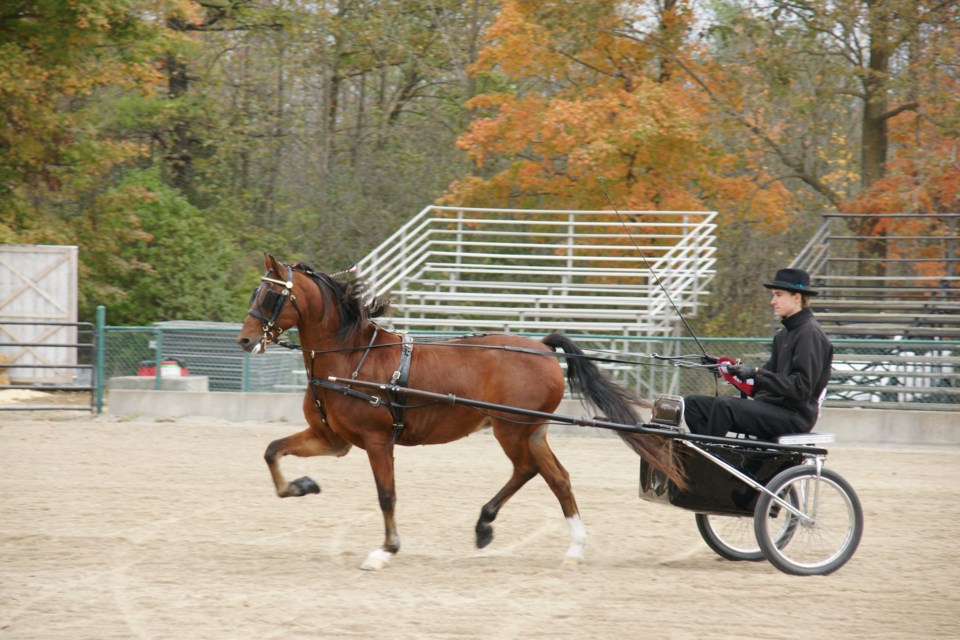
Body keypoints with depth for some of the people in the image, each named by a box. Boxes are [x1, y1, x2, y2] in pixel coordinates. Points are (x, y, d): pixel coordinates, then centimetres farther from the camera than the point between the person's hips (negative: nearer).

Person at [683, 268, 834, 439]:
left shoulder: (810, 333, -9)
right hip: (769, 406, 10)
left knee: (724, 404, -31)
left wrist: (757, 373, -21)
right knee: (693, 404, 0)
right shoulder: (784, 335, 20)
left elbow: (801, 388, -18)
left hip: (794, 416, -10)